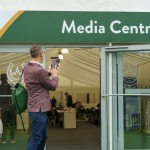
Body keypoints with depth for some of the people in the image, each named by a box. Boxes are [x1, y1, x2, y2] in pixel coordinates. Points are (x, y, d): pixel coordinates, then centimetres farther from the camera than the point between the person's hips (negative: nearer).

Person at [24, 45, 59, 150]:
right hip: (39, 109, -10)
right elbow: (53, 86, -9)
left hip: (36, 108, 10)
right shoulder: (39, 70, -23)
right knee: (35, 139, -4)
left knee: (43, 137, 19)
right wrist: (55, 75, 7)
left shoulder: (27, 67, 5)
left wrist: (49, 72, 23)